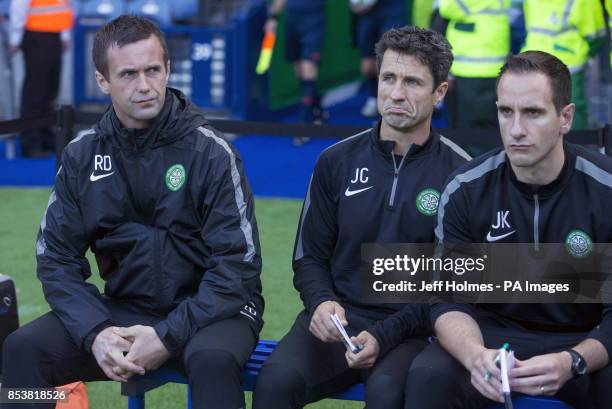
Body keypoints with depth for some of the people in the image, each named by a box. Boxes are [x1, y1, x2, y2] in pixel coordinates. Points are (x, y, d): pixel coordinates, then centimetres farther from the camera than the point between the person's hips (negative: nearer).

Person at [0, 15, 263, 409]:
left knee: (212, 359, -37)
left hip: (210, 310, -3)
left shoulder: (210, 151, -9)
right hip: (125, 309, 4)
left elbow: (238, 263, -12)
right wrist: (95, 332, -17)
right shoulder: (82, 155, 2)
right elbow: (57, 259, 2)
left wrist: (169, 337, -21)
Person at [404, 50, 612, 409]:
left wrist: (572, 363, -31)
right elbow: (450, 300, -7)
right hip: (494, 335, 1)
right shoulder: (466, 190, -5)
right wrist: (475, 355, -30)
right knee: (429, 377, -29)